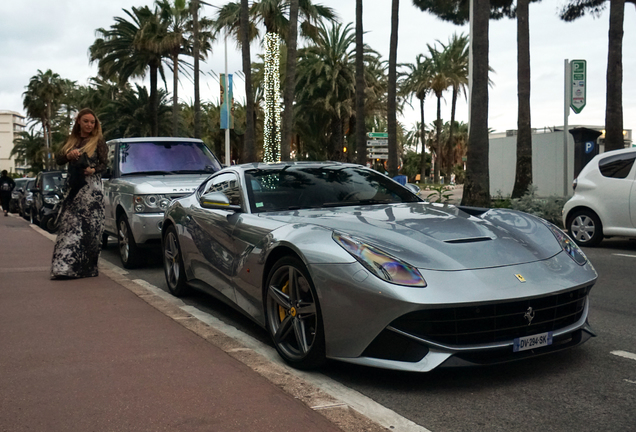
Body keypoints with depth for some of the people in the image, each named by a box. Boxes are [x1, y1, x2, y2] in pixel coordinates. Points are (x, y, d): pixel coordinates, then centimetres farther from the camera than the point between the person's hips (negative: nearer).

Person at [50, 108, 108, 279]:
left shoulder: (99, 142, 4)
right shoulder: (71, 141, 17)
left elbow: (104, 164, 1)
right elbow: (58, 160, 10)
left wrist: (94, 170, -20)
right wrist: (68, 156, -11)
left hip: (91, 190, -4)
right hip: (73, 188, 4)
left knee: (90, 227, -6)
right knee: (69, 225, -2)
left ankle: (87, 268, -1)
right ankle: (64, 266, 1)